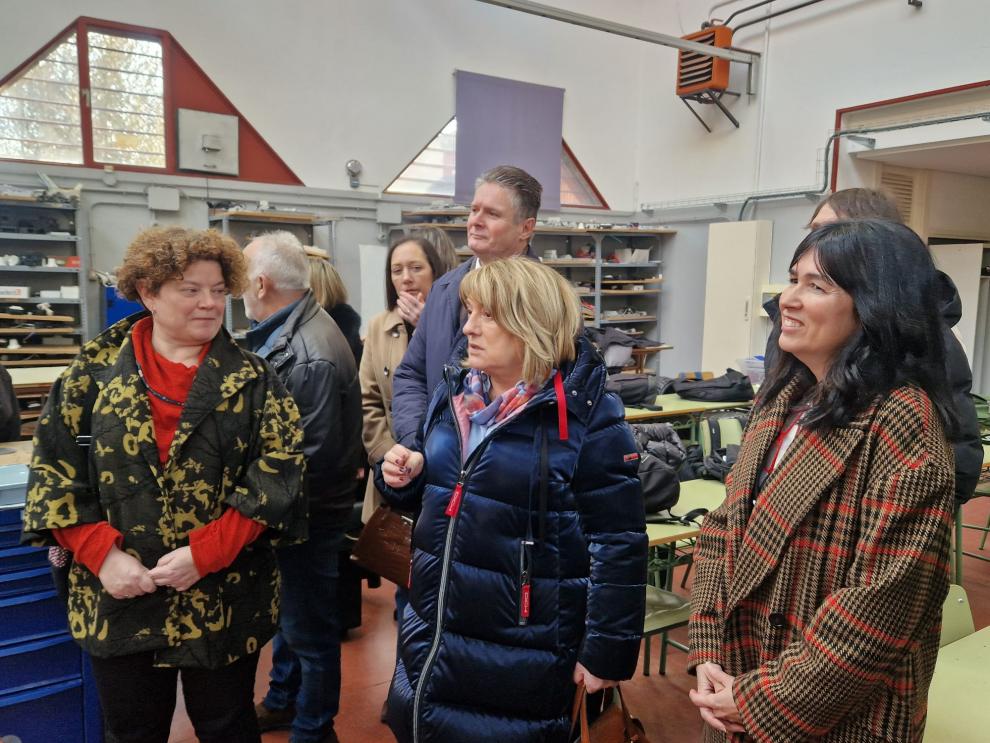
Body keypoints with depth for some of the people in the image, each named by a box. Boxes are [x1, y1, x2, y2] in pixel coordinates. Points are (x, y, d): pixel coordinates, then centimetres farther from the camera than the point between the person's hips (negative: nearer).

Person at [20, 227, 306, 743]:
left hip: (223, 599, -1)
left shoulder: (251, 378, -3)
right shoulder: (96, 368, 0)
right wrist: (101, 553, -13)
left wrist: (204, 553, -18)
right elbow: (54, 466, -1)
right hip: (118, 600, 2)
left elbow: (278, 472, -10)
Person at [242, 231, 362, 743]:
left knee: (308, 627, 10)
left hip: (308, 513, -10)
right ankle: (281, 701, 49)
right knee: (287, 610, 27)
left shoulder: (310, 357, -28)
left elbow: (315, 457, -28)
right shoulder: (281, 332, 3)